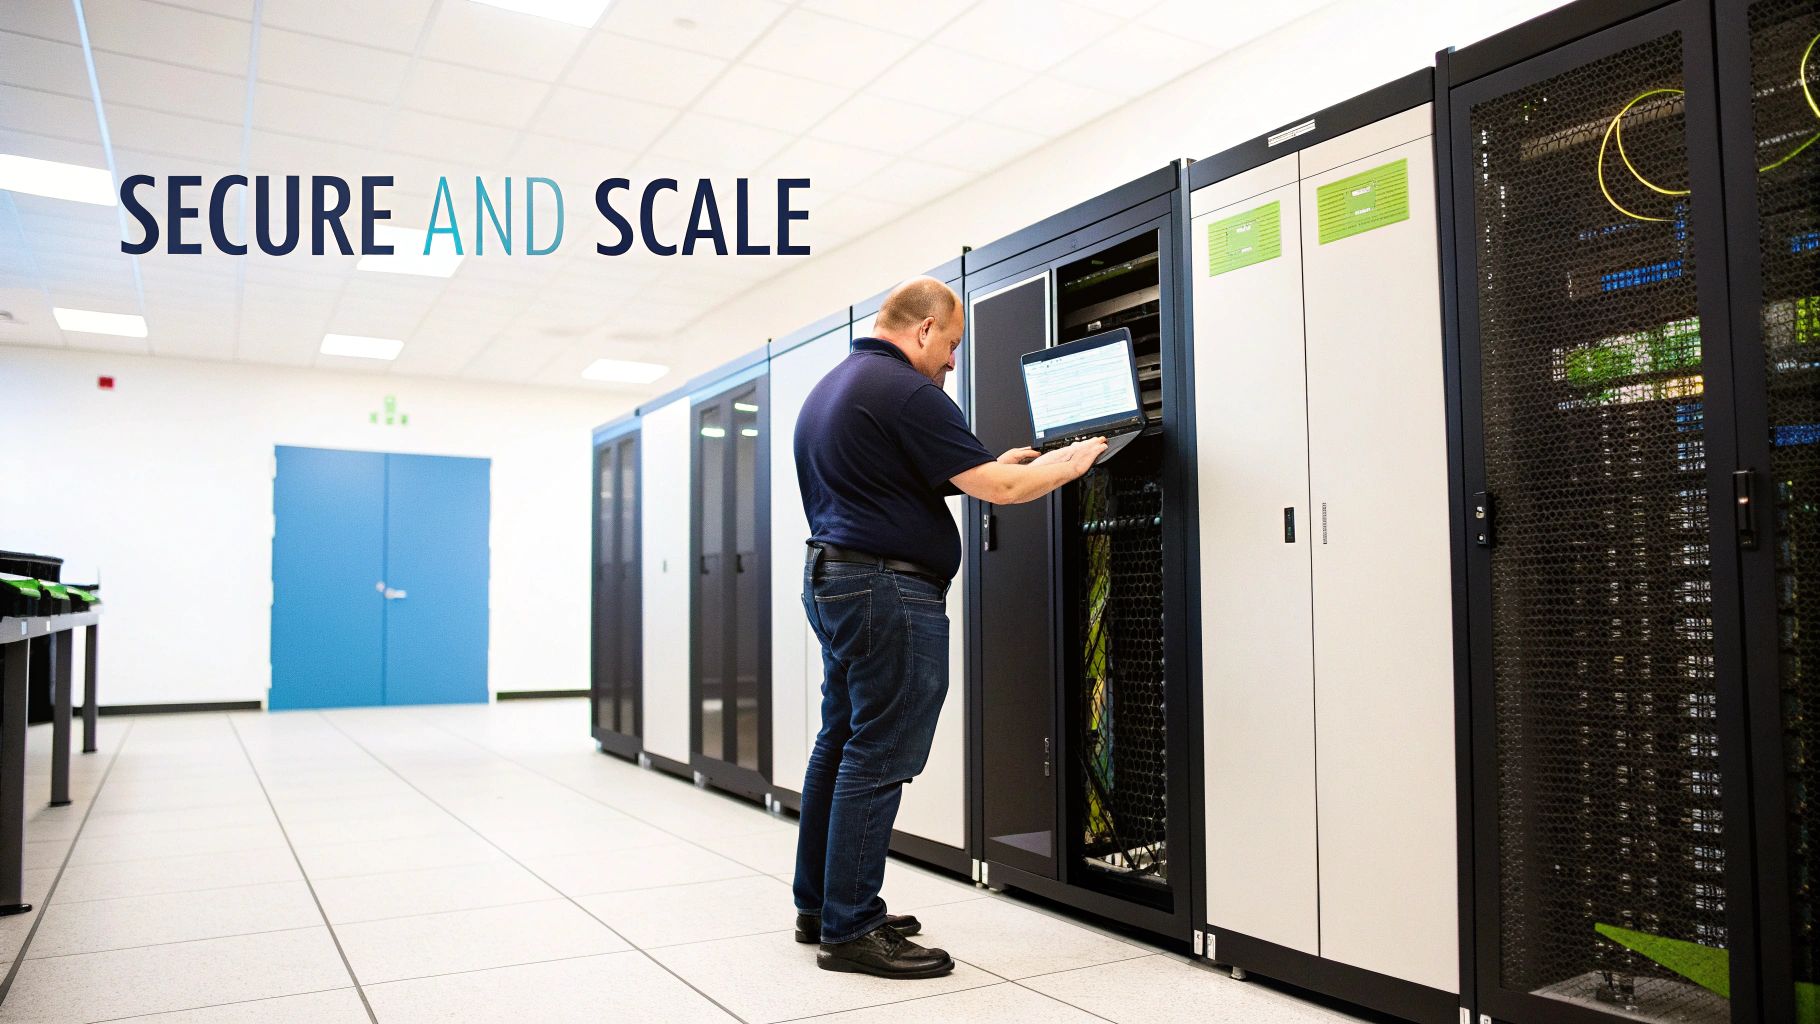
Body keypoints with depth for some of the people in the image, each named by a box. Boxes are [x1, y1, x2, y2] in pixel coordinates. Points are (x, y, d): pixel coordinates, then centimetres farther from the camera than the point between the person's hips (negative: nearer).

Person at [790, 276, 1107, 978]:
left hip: (831, 579, 11)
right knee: (877, 761, -4)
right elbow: (997, 488, -16)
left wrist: (991, 464, 22)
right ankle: (849, 930, 4)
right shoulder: (904, 392, -14)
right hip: (890, 591, -10)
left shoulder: (828, 388, 17)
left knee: (840, 747, 15)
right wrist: (1071, 463, 1)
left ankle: (820, 906, 25)